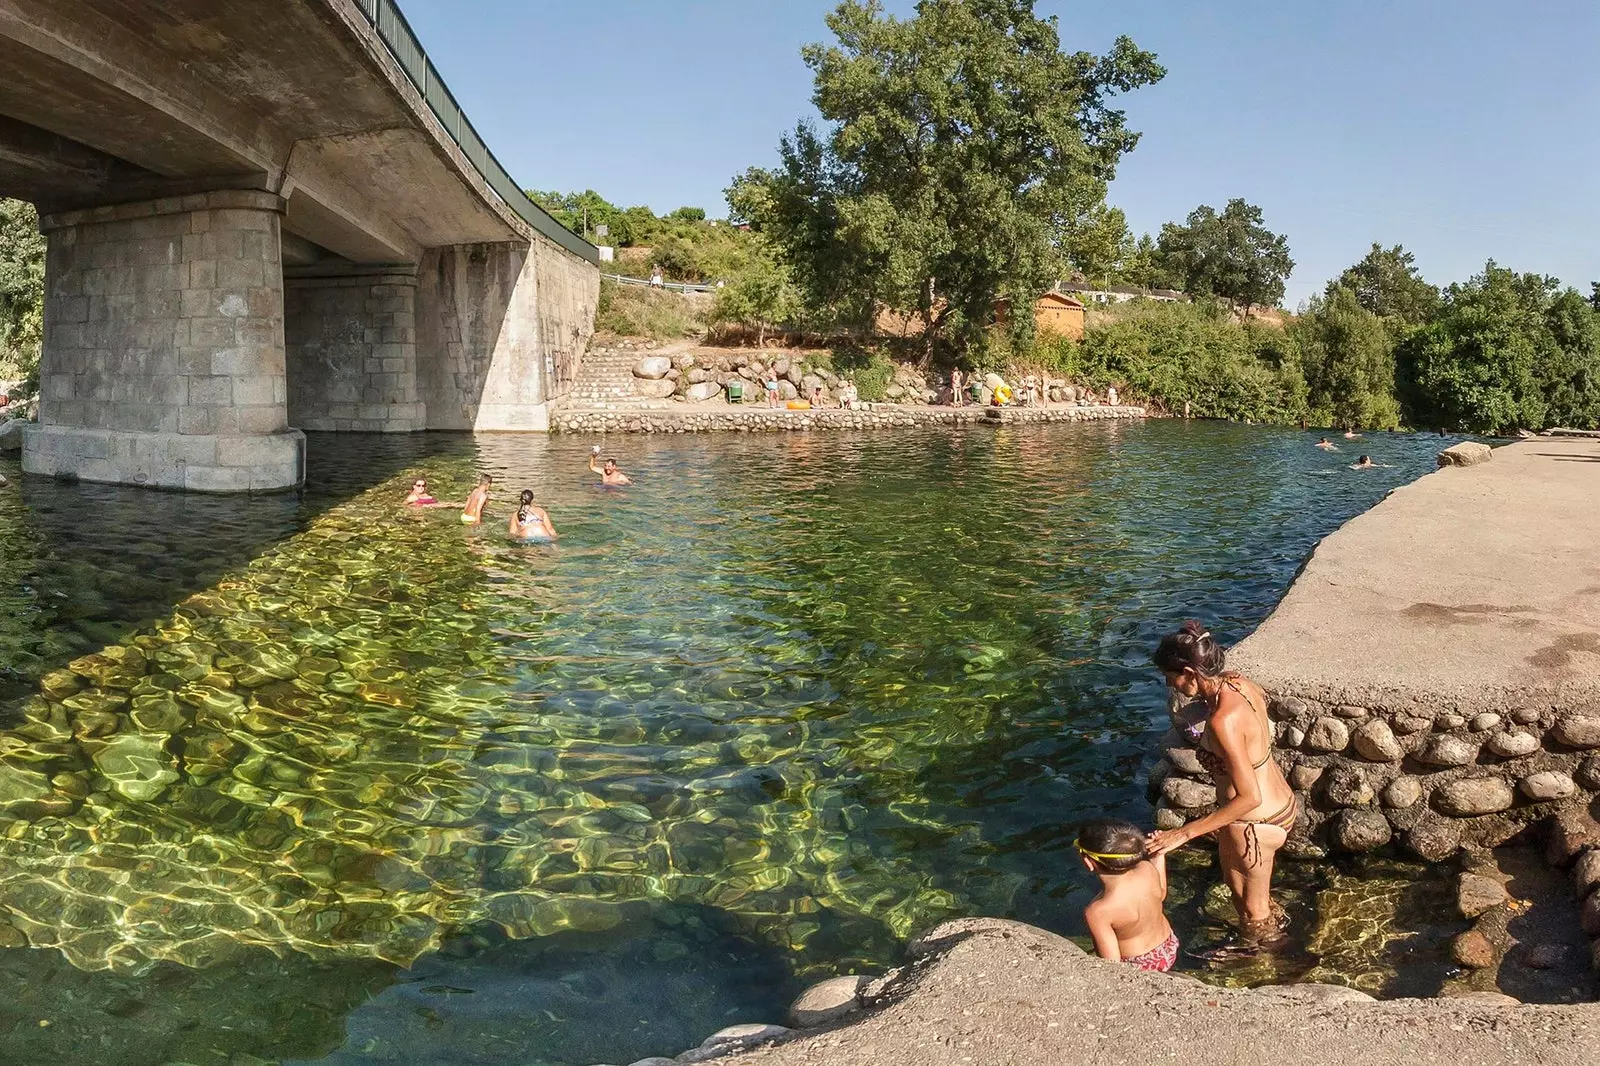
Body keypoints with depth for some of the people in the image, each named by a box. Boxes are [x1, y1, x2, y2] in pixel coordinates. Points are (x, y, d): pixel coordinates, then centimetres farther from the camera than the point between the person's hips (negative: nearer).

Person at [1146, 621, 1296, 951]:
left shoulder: (1223, 720, -34)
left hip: (1254, 823, -9)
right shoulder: (1241, 683, -8)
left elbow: (1249, 798, -30)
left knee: (1251, 905, 21)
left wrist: (1183, 833, -28)